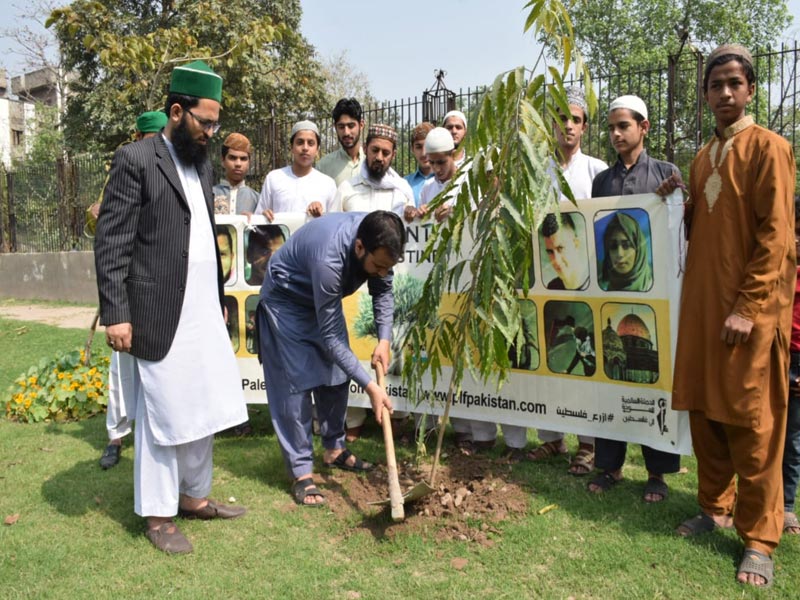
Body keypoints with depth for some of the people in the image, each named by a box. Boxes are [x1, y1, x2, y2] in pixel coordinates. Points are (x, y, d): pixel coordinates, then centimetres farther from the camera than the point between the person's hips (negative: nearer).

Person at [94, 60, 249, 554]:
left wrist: (220, 299, 16)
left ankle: (194, 497, 28)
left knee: (203, 411, 12)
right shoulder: (135, 160, -7)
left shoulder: (202, 164, 15)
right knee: (163, 415, 4)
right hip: (161, 316, -6)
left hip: (205, 313, 7)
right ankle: (159, 514, 20)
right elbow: (111, 244, -10)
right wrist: (116, 314, -15)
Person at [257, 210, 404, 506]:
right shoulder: (329, 259, -43)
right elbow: (330, 336, -35)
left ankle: (334, 448, 26)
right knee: (295, 383, -10)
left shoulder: (377, 242, -24)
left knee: (337, 376, 9)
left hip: (324, 299, 7)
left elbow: (383, 291, -4)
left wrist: (384, 339, -18)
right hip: (286, 300, -7)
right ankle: (301, 471, -1)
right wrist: (370, 387, -33)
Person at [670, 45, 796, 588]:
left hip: (751, 310, -6)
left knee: (753, 424, -1)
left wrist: (749, 307, -17)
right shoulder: (703, 158, 16)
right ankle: (717, 508, 27)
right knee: (705, 411, 11)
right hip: (703, 303, 6)